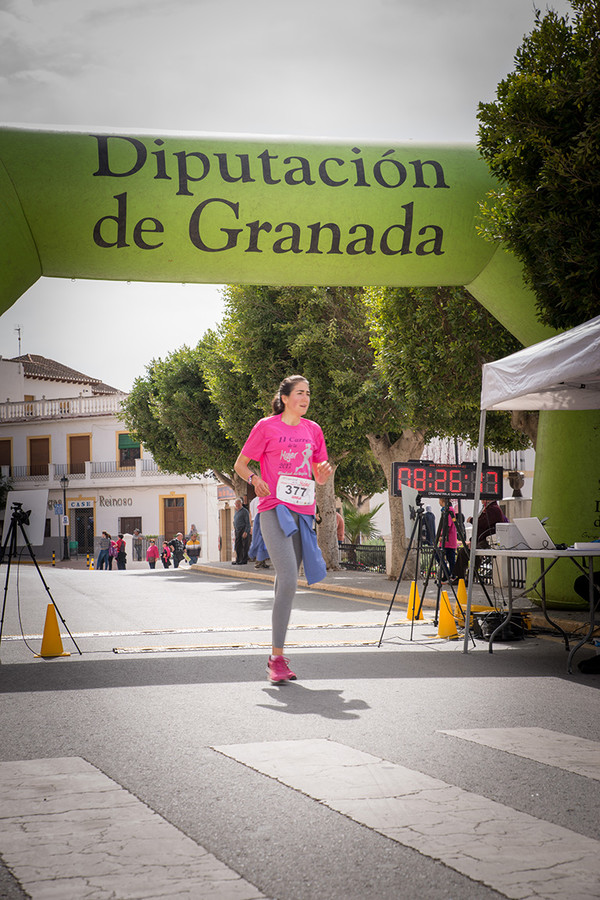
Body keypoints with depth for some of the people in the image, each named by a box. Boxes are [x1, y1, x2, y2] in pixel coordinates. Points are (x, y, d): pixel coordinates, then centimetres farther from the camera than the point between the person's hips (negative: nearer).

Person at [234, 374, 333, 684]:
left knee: (286, 583, 7)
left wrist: (324, 472, -1)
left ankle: (277, 657, 15)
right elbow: (240, 465, 7)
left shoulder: (313, 430, 15)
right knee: (288, 580, -18)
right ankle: (277, 658, -13)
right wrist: (255, 479, -12)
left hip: (303, 512, 5)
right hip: (274, 509, -5)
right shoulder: (266, 427, 2)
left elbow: (320, 478, 22)